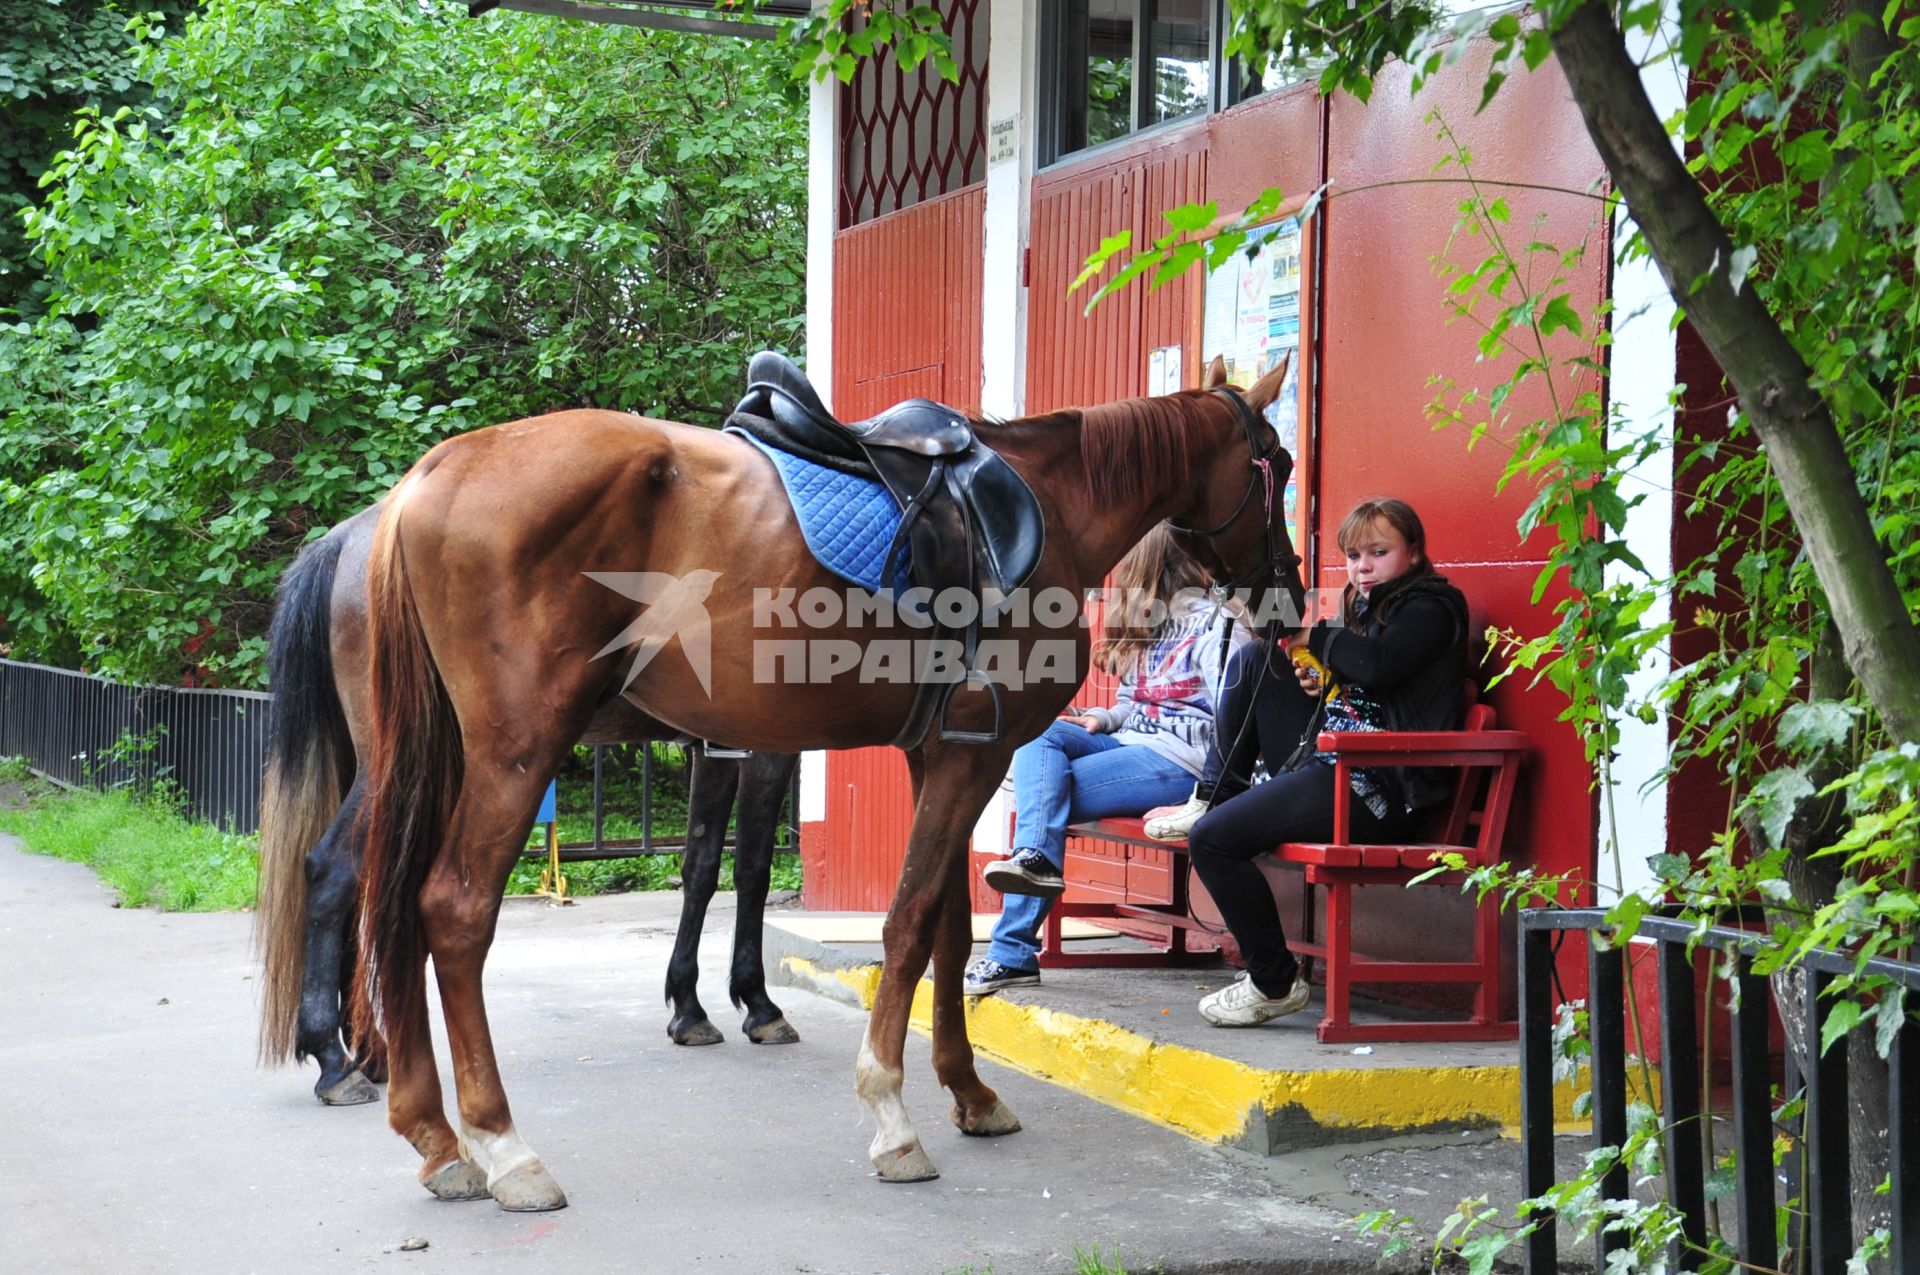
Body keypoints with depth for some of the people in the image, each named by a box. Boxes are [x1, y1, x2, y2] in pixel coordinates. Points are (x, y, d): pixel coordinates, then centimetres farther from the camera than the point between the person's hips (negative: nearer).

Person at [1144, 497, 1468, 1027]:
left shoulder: (1430, 608, -5)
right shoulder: (1368, 604, 22)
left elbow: (1378, 665, -23)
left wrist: (1314, 638, -7)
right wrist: (1316, 677, 6)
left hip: (1374, 789, -10)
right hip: (1328, 764, 10)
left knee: (1212, 839, -20)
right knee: (1254, 659, 13)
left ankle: (1277, 983, -8)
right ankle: (1211, 798, 11)